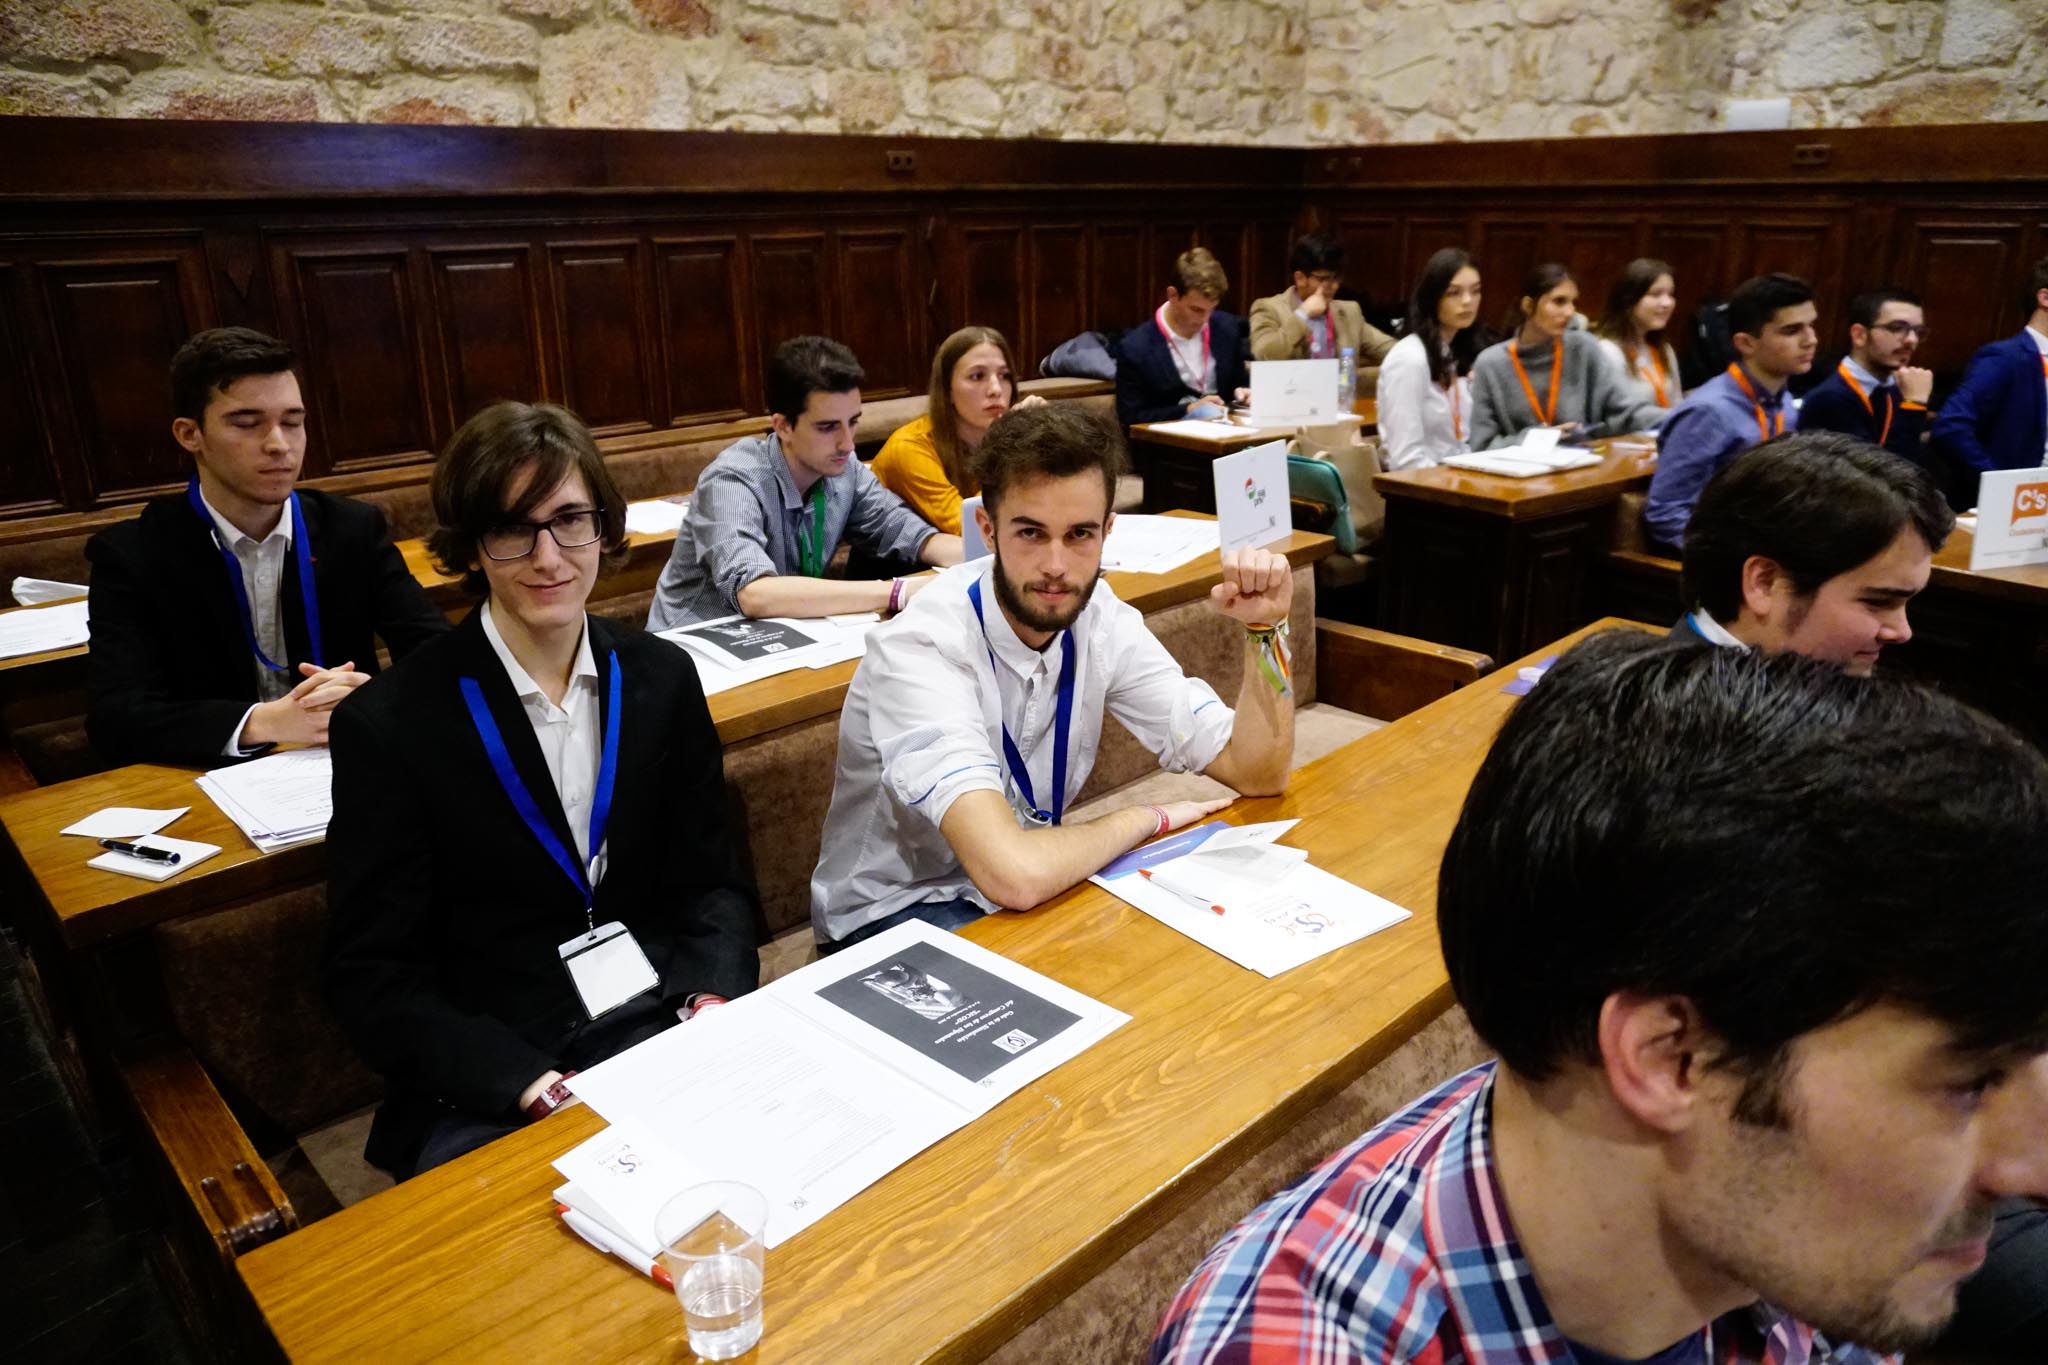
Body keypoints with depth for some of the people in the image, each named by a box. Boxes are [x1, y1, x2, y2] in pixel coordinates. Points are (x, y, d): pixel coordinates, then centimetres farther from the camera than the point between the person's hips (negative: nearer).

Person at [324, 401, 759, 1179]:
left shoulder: (662, 678, 3)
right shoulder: (390, 726, -8)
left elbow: (712, 881, 9)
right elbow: (372, 976, -5)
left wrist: (713, 1006, -10)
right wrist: (534, 1087, -18)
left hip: (670, 1035, 4)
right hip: (484, 1098, -4)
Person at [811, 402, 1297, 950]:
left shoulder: (1101, 620, -9)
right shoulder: (918, 649, -29)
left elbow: (1256, 775, -7)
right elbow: (1015, 873, -41)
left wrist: (1265, 628, -22)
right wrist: (1148, 817, -22)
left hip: (1037, 878, 7)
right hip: (897, 912, -6)